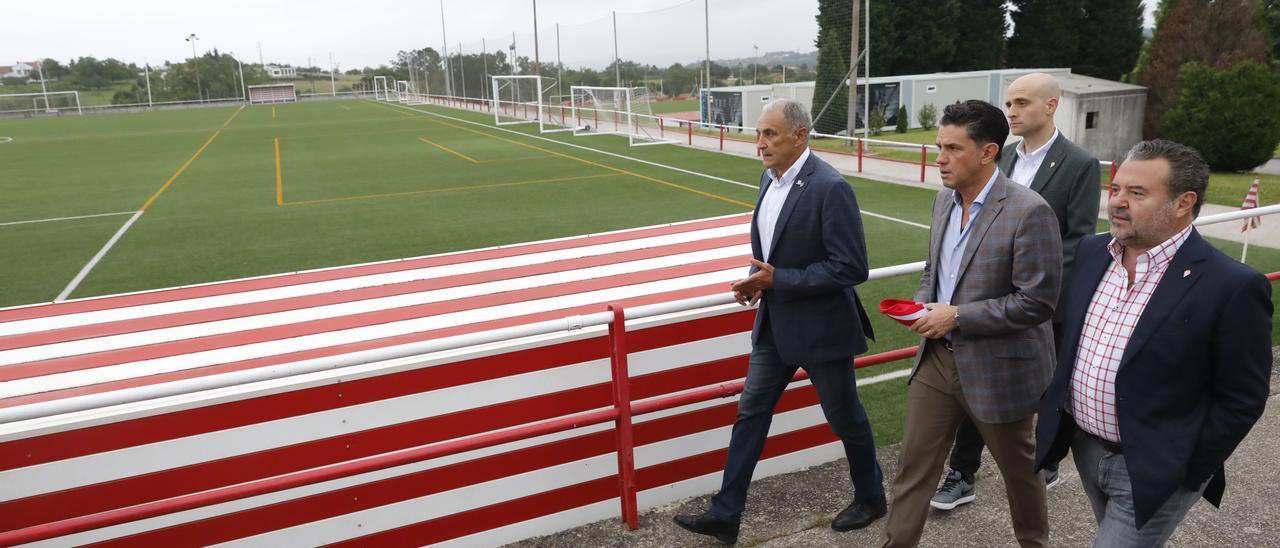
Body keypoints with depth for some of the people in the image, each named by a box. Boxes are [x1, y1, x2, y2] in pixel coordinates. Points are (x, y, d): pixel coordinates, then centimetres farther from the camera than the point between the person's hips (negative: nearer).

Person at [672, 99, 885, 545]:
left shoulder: (830, 188, -22)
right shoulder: (770, 178, 3)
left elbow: (851, 268, -23)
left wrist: (778, 279, -24)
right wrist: (759, 278, -2)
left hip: (821, 326, -7)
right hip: (776, 323, 8)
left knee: (844, 418, 12)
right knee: (750, 412, 9)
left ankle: (870, 498, 38)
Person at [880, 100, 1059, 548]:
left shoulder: (1029, 211, -19)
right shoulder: (944, 200, 4)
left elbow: (1038, 301, -21)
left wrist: (957, 316, -21)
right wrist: (922, 305, -4)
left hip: (997, 366, -5)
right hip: (937, 358, 6)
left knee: (1019, 468, 18)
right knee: (912, 466, 9)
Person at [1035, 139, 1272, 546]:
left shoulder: (1231, 287, -20)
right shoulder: (1092, 251, -1)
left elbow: (1241, 398, -13)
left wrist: (1188, 474, -10)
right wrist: (1061, 422, 11)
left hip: (1153, 473, -6)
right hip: (1085, 448, 6)